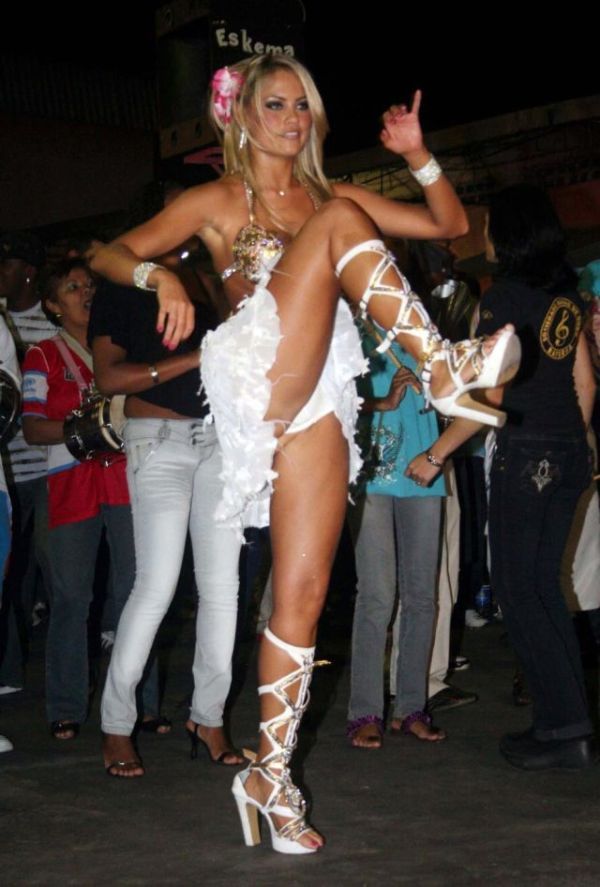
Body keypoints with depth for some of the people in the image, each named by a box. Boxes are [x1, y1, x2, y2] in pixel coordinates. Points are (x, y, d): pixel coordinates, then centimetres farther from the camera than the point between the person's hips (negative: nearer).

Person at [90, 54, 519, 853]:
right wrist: (161, 276, -17)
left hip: (316, 405, 4)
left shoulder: (331, 197, 22)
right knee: (340, 221, -18)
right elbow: (109, 255, 4)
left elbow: (450, 226, 20)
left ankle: (272, 777, 4)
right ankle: (445, 369, -27)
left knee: (303, 594, -4)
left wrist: (417, 154, 4)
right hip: (256, 379, -4)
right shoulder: (216, 202, 11)